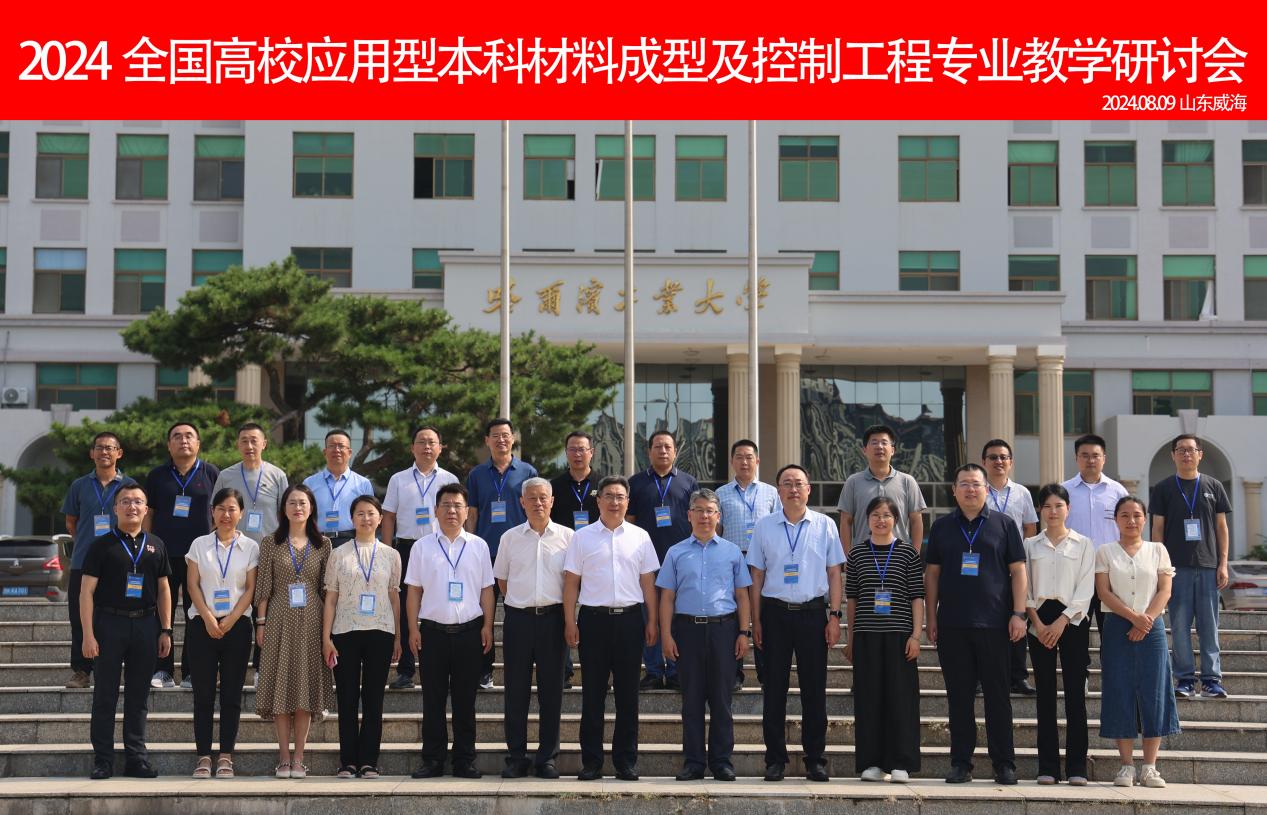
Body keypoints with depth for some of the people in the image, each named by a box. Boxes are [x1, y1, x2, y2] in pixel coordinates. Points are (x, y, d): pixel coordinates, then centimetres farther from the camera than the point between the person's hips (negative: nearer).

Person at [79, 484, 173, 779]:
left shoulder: (155, 545, 12)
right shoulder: (102, 544, 1)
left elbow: (163, 590, 14)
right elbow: (86, 591, -2)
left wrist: (166, 630, 7)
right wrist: (88, 633, -10)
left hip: (146, 624, 3)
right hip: (110, 622, -3)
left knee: (139, 697, 7)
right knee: (105, 695, 1)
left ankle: (136, 758, 13)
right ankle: (102, 760, 7)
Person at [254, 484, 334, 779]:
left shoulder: (323, 544, 7)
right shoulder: (270, 543, 4)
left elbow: (327, 587, 7)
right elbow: (263, 587, 4)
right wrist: (261, 622, -2)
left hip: (311, 621, 1)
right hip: (281, 620, -1)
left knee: (306, 686, 0)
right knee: (281, 686, -1)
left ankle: (298, 758, 5)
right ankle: (284, 757, 5)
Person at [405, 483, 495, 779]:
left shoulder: (478, 546, 9)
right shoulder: (422, 547, 7)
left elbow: (486, 589, 9)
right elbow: (414, 590, 7)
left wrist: (487, 626, 2)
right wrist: (413, 629, 0)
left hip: (469, 631, 0)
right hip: (432, 630, 0)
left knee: (465, 700, 5)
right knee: (433, 699, 3)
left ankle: (464, 760, 12)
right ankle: (433, 760, 10)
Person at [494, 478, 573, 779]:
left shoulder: (567, 536, 4)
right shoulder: (510, 537, 7)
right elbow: (501, 579, 17)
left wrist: (566, 614, 6)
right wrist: (520, 602, 11)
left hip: (552, 617, -1)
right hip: (518, 618, 1)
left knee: (551, 691, 3)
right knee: (516, 690, 3)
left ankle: (547, 758, 10)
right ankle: (516, 758, 10)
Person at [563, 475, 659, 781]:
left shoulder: (640, 537, 8)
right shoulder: (582, 537, 4)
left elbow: (648, 582, 9)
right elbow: (571, 582, 3)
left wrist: (653, 621, 4)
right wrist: (570, 623, -3)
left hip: (630, 618, 1)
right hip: (593, 618, -1)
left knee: (627, 693, 5)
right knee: (593, 694, 3)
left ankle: (626, 761, 13)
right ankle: (591, 761, 9)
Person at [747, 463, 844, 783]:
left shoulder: (825, 525, 4)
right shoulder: (764, 526, 4)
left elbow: (834, 574, 5)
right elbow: (756, 576, 6)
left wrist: (835, 616, -1)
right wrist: (755, 621, 1)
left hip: (813, 612, 0)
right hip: (775, 612, 0)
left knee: (814, 688, 4)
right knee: (774, 688, 4)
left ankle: (815, 759, 12)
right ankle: (775, 759, 12)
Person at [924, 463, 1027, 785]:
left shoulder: (1003, 524, 6)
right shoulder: (942, 527, 11)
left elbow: (1017, 570, 3)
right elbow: (932, 573, 11)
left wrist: (1018, 613, -5)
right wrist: (931, 617, 5)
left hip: (994, 623, -2)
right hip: (952, 625, 2)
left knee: (997, 695, 2)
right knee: (959, 696, 5)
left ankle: (1004, 764, 8)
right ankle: (960, 764, 11)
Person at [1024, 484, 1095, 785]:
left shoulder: (1083, 544, 7)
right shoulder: (1030, 545, 11)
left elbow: (1085, 588, -1)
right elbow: (1024, 587, 6)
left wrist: (1061, 622, -11)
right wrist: (1037, 623, -7)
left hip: (1072, 620, -1)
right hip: (1039, 620, 1)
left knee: (1075, 693, -4)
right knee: (1045, 694, 1)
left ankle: (1076, 766, -1)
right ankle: (1047, 766, 4)